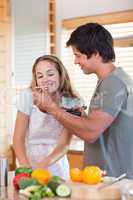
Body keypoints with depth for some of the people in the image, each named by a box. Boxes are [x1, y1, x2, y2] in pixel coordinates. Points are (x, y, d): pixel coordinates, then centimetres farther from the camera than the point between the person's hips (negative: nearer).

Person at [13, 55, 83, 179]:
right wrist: (26, 167, -24)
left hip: (57, 168, 1)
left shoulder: (72, 103, -8)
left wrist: (44, 164, -30)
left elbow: (64, 144, -12)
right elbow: (18, 138, -10)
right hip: (29, 163, 0)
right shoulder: (28, 96, -10)